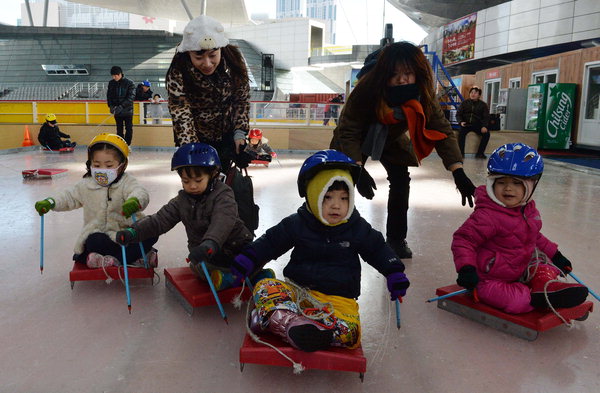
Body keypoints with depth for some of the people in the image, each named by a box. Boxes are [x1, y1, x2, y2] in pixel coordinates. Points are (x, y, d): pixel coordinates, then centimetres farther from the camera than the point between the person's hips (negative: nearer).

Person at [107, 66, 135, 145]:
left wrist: (121, 106, -24)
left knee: (129, 129, -1)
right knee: (119, 129, 8)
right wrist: (111, 106, -7)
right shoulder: (111, 83, 3)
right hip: (117, 111, 3)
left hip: (127, 110, -3)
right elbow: (109, 95, 10)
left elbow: (131, 97, -17)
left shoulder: (129, 83, -11)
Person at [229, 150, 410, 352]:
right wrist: (247, 259, -6)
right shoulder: (296, 224, 1)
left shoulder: (358, 228, 3)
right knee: (264, 287, -24)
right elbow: (270, 242, 7)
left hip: (339, 298, 0)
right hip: (299, 289, 1)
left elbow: (379, 249, 15)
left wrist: (395, 274, 4)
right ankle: (291, 322, -48)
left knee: (348, 332, -31)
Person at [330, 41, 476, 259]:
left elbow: (442, 130, -27)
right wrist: (358, 169, -45)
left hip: (392, 138, 3)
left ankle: (396, 238, 12)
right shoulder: (367, 88, -39)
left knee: (401, 181, -5)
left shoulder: (423, 93, -29)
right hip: (358, 137, -3)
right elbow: (348, 131, -35)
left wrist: (458, 172, -38)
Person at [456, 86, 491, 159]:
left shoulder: (483, 105, 8)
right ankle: (461, 152, -27)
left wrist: (484, 126, -16)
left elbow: (486, 117, 4)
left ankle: (480, 153, -17)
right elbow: (458, 114, 9)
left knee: (486, 133, -23)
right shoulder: (464, 103, 9)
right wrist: (461, 122, -12)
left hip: (477, 125, 1)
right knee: (461, 132, -32)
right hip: (466, 124, -1)